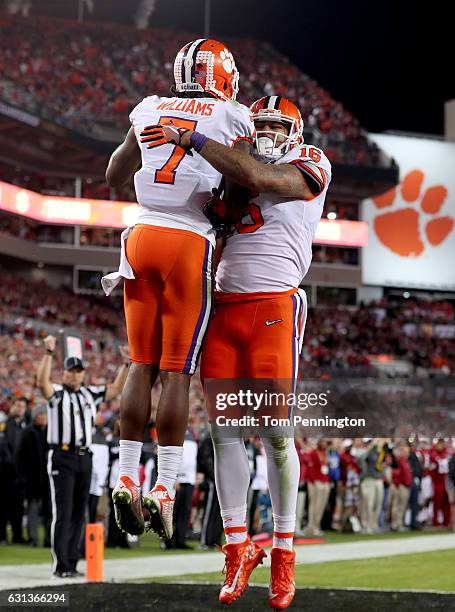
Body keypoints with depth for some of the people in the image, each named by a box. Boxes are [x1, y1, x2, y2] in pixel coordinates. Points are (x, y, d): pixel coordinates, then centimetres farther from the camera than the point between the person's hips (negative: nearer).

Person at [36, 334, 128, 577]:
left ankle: (71, 563, 13)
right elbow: (42, 382, -21)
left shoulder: (90, 393, 16)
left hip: (84, 458, 6)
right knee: (63, 512, -9)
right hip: (61, 457, -6)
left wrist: (125, 364, 9)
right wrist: (49, 353, -30)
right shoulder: (56, 393, -1)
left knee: (78, 513, 7)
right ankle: (60, 565, -9)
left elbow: (116, 389, 19)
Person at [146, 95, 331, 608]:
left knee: (275, 432, -6)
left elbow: (260, 177, -15)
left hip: (273, 306, -5)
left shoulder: (309, 164, 4)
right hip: (223, 308, 5)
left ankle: (283, 552, 5)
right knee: (223, 430, 0)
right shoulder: (233, 174, 21)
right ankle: (237, 548, 8)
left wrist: (190, 139, -11)